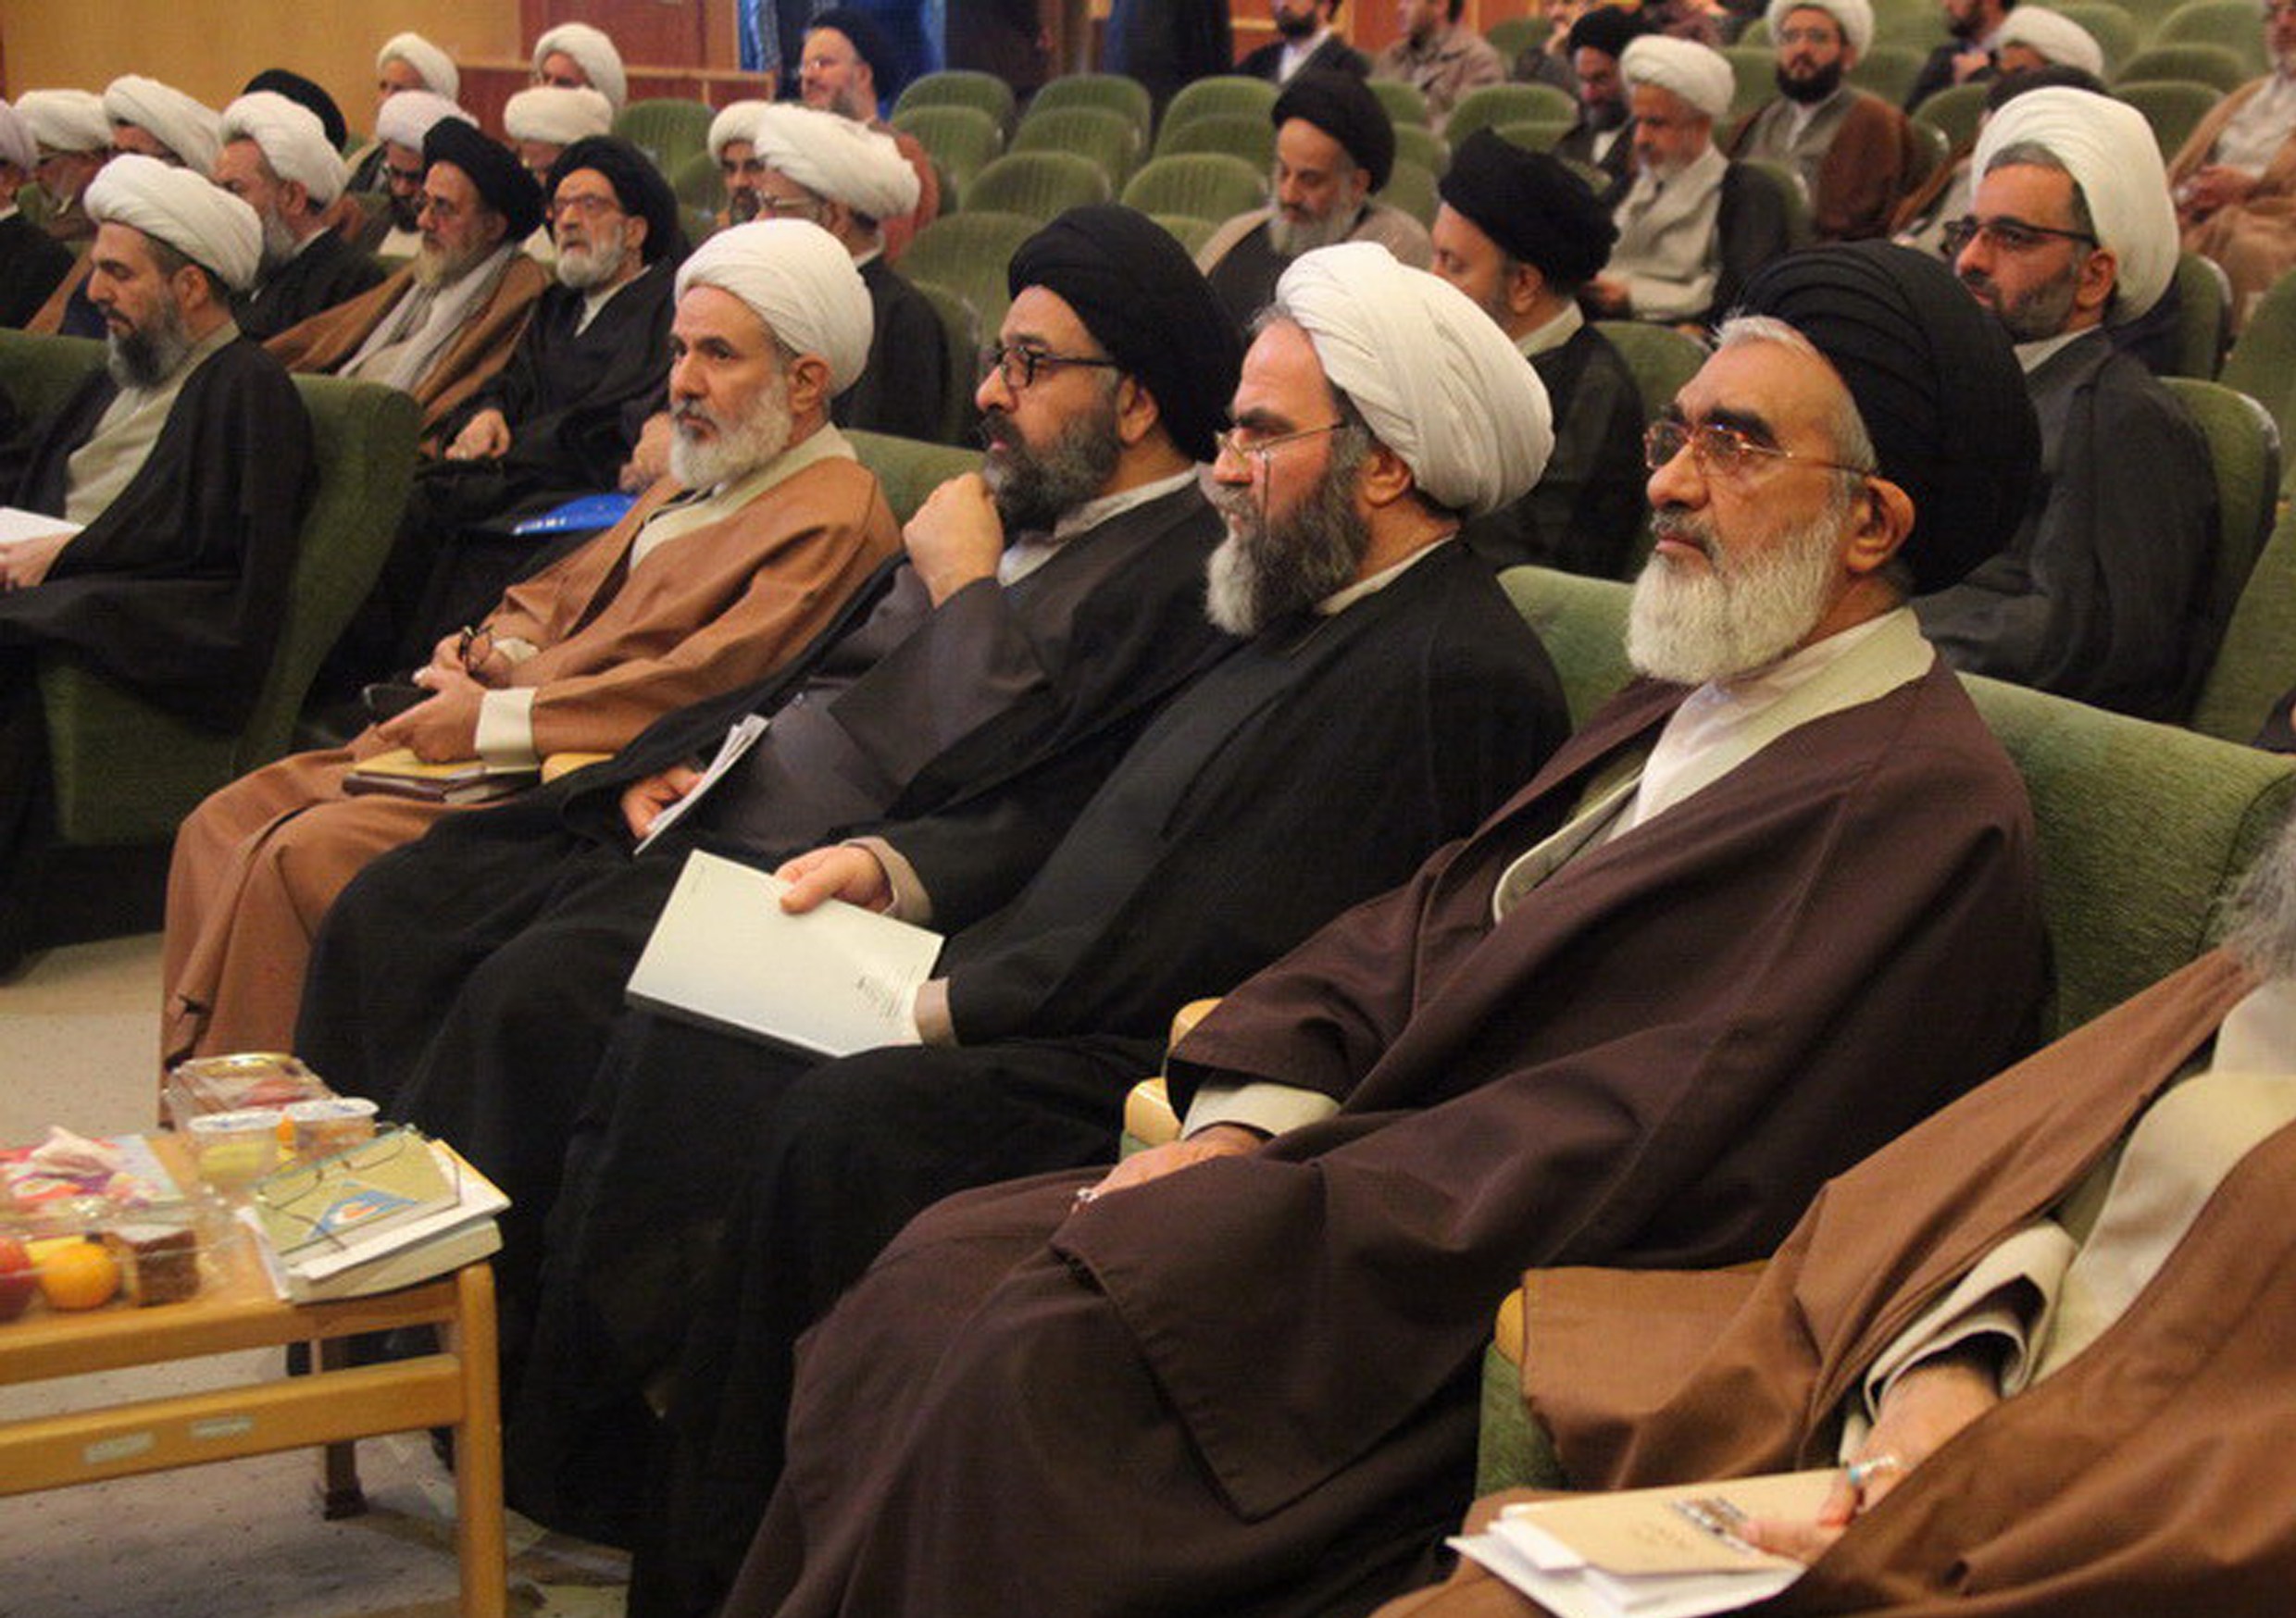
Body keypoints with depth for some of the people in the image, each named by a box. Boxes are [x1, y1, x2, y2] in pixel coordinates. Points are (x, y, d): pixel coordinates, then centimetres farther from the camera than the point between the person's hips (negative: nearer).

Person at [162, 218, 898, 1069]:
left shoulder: (834, 520, -12)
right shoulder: (697, 478, 20)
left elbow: (696, 688, -22)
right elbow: (564, 586, 28)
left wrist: (493, 719, -18)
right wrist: (495, 651, 4)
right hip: (480, 751, 10)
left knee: (303, 853, -23)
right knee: (224, 825, 1)